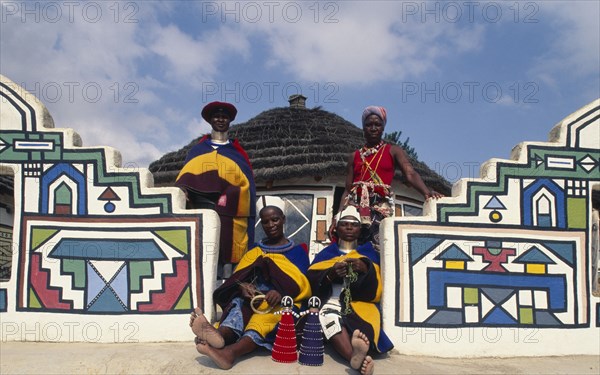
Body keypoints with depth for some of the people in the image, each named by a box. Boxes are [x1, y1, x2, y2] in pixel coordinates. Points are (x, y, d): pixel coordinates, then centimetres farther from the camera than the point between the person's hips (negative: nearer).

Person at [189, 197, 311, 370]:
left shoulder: (298, 251, 14)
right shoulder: (255, 251, 23)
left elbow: (302, 284, -1)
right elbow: (238, 277, 9)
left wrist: (282, 293, -24)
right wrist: (243, 287, -18)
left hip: (284, 301, -3)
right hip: (256, 297, 3)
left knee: (270, 311, -38)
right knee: (240, 302, -32)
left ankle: (231, 351, -63)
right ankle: (221, 335, -65)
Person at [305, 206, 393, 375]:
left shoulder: (369, 254, 20)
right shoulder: (325, 254, 19)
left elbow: (375, 292, 9)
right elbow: (311, 283, 4)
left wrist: (366, 270, -12)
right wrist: (330, 274, -16)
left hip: (361, 303, 1)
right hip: (332, 302, -1)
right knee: (329, 314, -38)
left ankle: (356, 357, -65)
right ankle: (358, 357, -61)